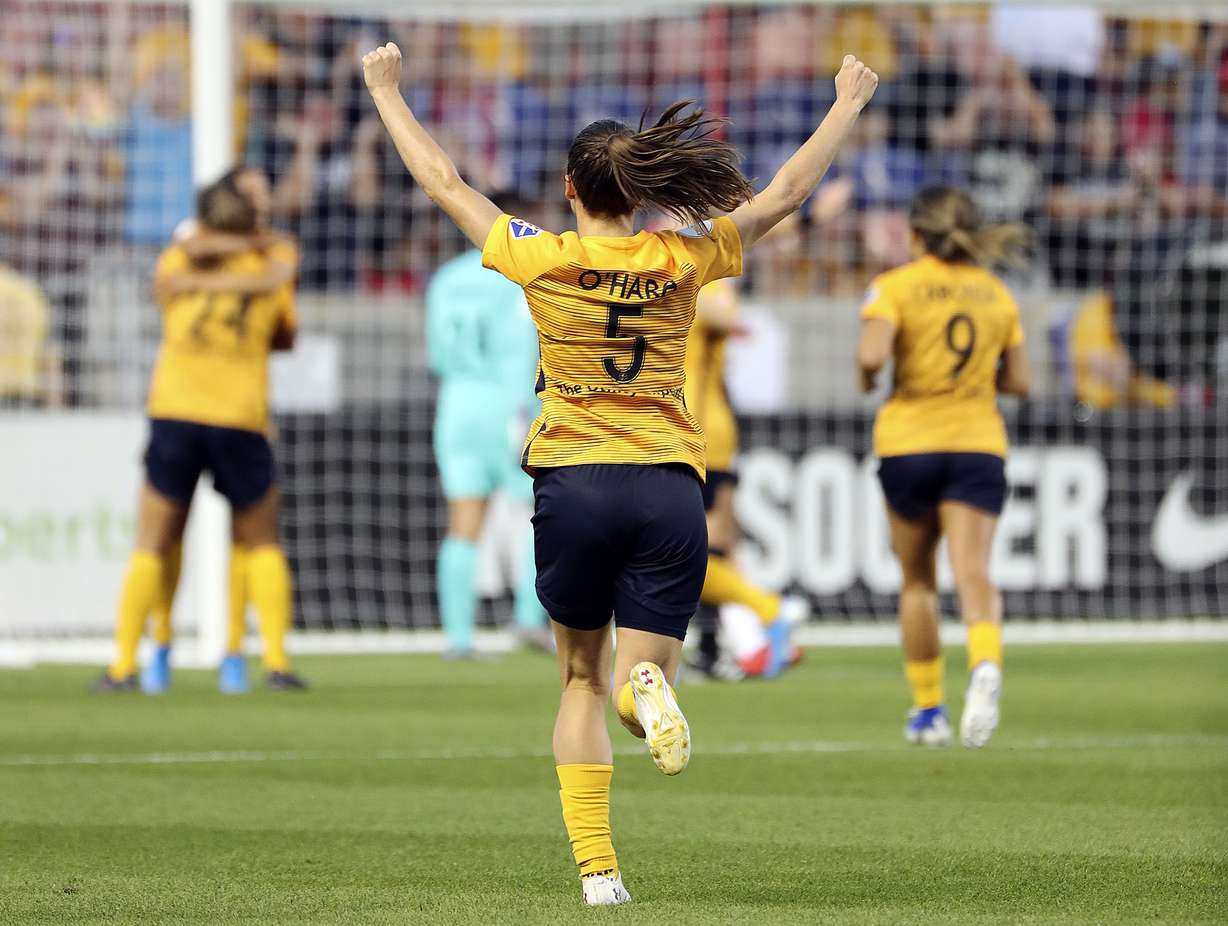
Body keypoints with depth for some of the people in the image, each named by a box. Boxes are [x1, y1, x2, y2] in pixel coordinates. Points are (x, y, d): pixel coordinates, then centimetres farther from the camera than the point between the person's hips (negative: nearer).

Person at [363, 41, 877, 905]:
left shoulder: (543, 259, -2)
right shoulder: (682, 261, 1)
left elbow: (443, 181, 7)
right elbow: (785, 193, 11)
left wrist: (387, 90, 19)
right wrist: (847, 105, 22)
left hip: (573, 484, -1)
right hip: (671, 486, 1)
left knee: (583, 681, 13)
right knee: (640, 676, 5)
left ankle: (597, 867, 1)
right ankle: (649, 689, -34)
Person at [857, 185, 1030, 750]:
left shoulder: (896, 286, -4)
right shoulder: (995, 294, 9)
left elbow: (872, 353, -20)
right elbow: (1018, 381, 11)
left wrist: (865, 375, 2)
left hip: (909, 443, -2)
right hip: (978, 445, 2)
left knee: (918, 581, 14)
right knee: (973, 572, -11)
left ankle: (928, 710, 19)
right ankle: (986, 665, -40)